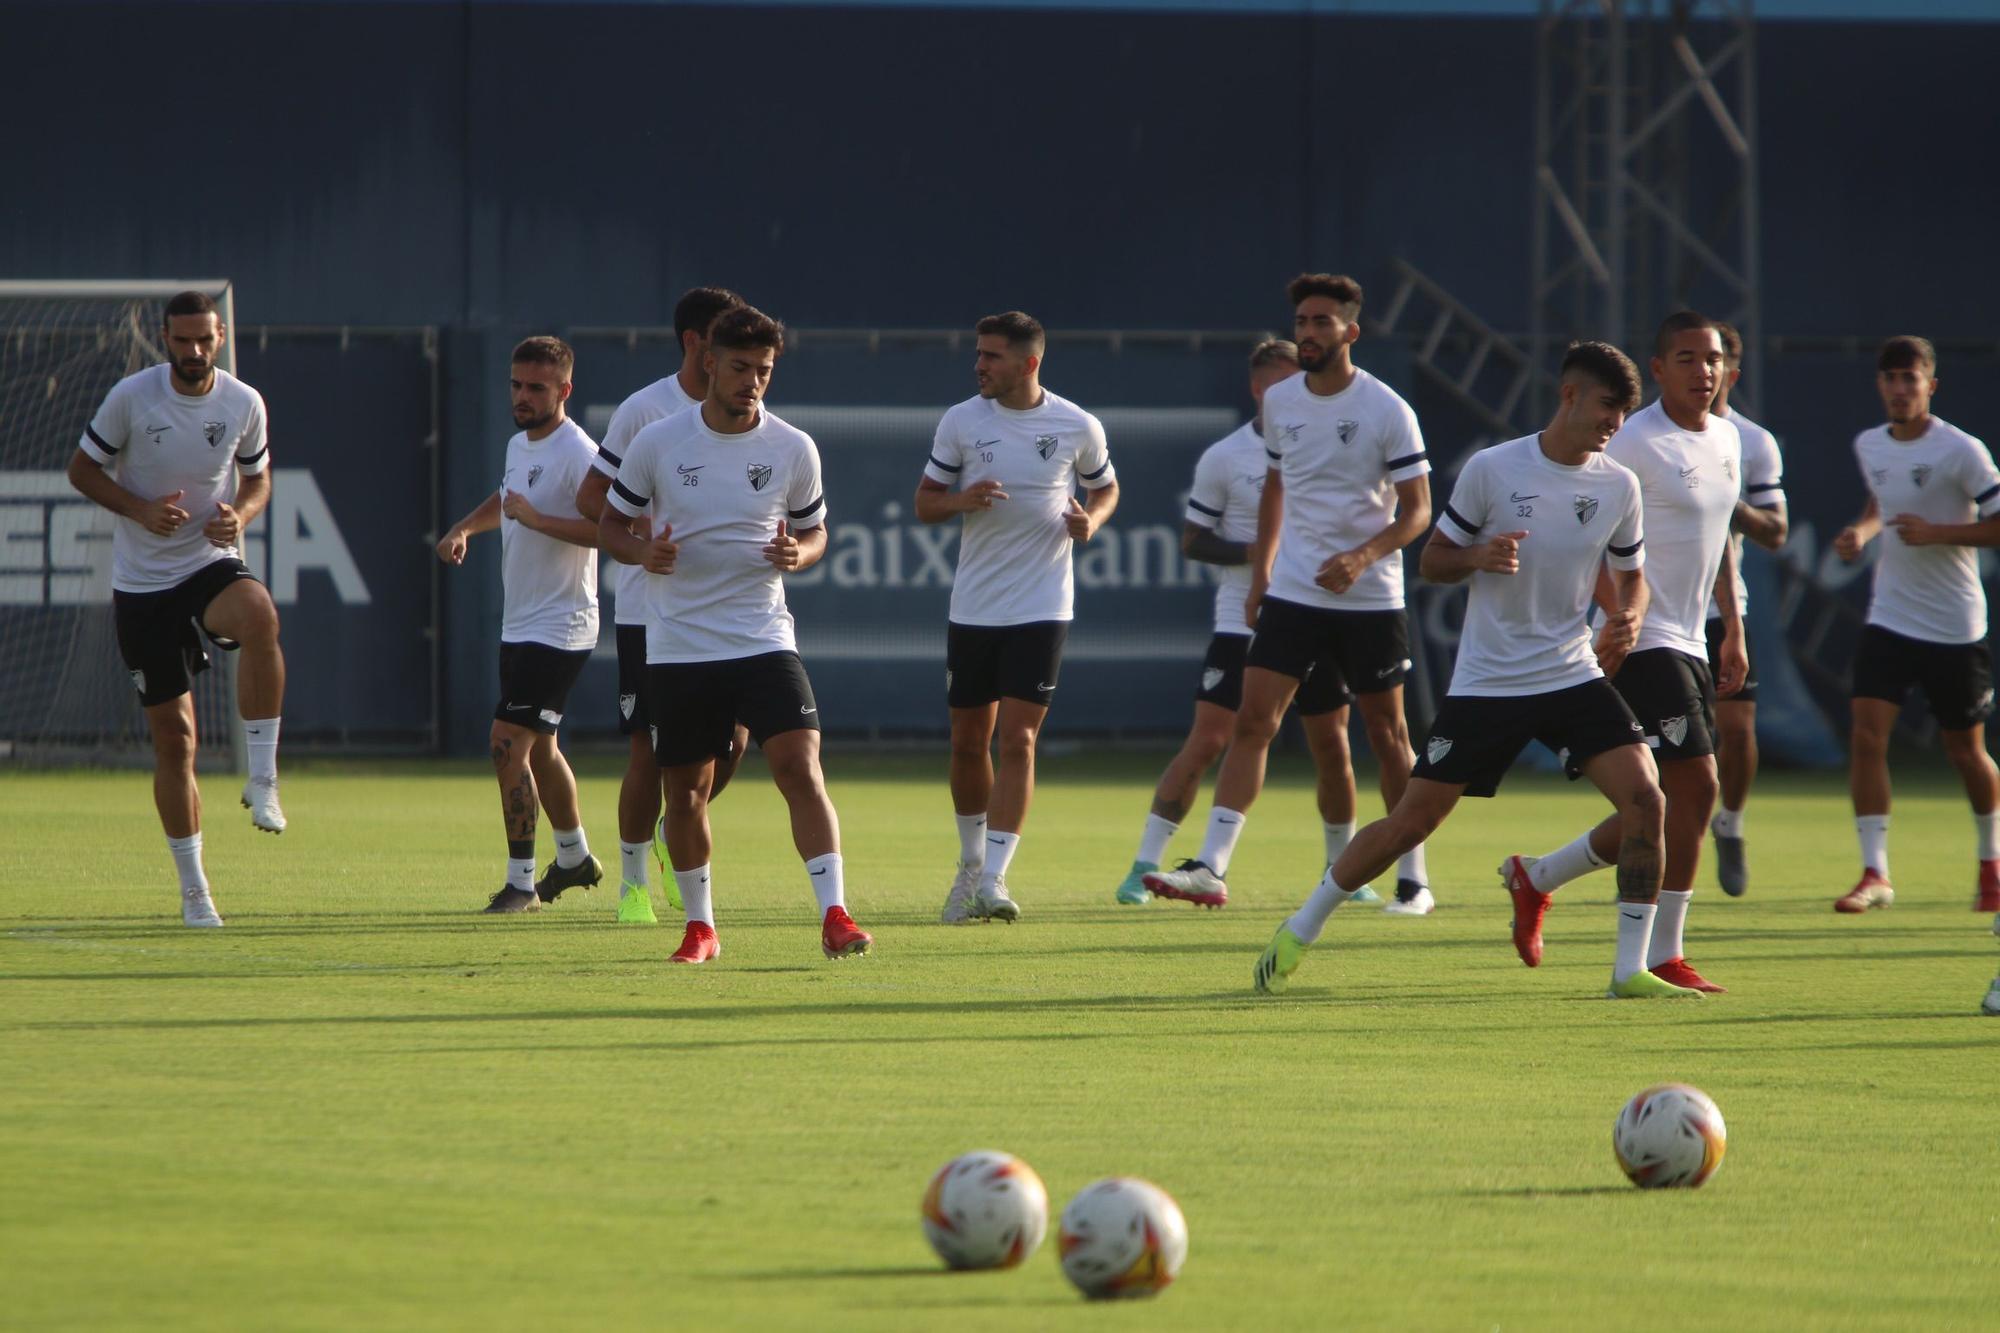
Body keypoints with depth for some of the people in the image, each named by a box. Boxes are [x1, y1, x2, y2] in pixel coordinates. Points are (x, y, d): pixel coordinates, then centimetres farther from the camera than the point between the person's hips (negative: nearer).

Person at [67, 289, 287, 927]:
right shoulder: (131, 396, -8)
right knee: (173, 736, 1)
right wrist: (140, 509, -17)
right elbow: (83, 468, 0)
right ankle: (193, 887, 15)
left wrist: (240, 514, -11)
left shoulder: (244, 403, -2)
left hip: (213, 564, 1)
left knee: (260, 615, -37)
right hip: (142, 582, -1)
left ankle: (262, 778, -26)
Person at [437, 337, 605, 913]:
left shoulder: (578, 453, -17)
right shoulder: (519, 445, 11)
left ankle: (521, 882, -9)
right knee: (538, 749, 20)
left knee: (509, 746, -14)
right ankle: (574, 857, 38)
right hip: (519, 625, 10)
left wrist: (536, 519, -32)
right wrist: (463, 528, 18)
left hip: (558, 628, -10)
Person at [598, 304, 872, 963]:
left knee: (800, 767, -16)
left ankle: (834, 917, -18)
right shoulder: (656, 443, -2)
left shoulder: (793, 449, 0)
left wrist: (799, 552, -11)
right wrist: (644, 552, -14)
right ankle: (699, 927, 24)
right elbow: (611, 526, 8)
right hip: (676, 648, 1)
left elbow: (814, 532, 13)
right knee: (684, 791, 7)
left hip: (764, 638, -1)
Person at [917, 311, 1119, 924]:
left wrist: (1091, 518, -8)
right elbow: (925, 503, 6)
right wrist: (963, 500, -16)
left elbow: (1105, 487, 15)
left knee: (1017, 739, -11)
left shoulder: (1078, 427, -2)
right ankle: (971, 862, 28)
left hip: (1040, 611, -2)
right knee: (969, 743, 7)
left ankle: (993, 880, -12)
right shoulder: (961, 422, 0)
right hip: (972, 610, 2)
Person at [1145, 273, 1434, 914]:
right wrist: (1260, 573, 17)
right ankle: (1211, 867, -12)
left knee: (1386, 735, 5)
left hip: (1370, 598, -3)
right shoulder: (1280, 402, 5)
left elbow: (1417, 511, -7)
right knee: (1253, 721, -8)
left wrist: (1363, 556, -23)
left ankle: (1412, 878, 17)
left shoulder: (1387, 411, -9)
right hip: (1292, 593, 4)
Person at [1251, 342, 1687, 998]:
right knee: (1411, 821, -3)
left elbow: (1631, 575, 15)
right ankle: (1299, 932, 15)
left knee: (1645, 801, -15)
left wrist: (1627, 618, -7)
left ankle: (1631, 970, -5)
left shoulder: (1619, 486, 2)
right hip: (1485, 682, -3)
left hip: (1573, 674, 3)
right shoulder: (1492, 469, -8)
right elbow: (1432, 560, 1)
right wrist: (1478, 557, -21)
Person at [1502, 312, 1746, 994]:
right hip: (1641, 640, -9)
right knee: (1695, 785, -15)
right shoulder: (1635, 443, -14)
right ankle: (1664, 956, -7)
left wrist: (1734, 629, 22)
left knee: (1673, 806, 9)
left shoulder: (1727, 440, 14)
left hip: (1690, 646, 9)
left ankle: (1535, 878, 25)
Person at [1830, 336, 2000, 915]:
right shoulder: (1869, 446, 5)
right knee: (1867, 736, -13)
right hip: (1889, 620, 4)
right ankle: (1875, 873, -10)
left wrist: (1935, 532, -23)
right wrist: (1860, 530, 5)